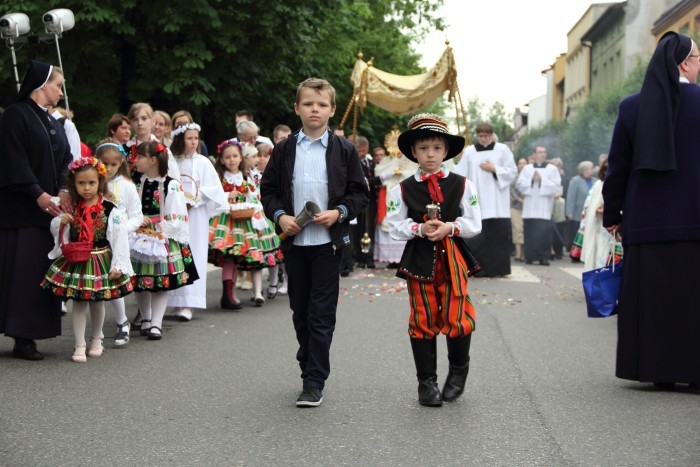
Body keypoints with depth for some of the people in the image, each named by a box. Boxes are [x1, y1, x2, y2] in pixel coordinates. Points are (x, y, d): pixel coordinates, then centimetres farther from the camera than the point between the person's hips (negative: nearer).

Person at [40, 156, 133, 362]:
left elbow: (120, 237, -10)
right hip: (76, 261, 2)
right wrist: (61, 222, -12)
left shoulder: (110, 209, -10)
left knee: (97, 302, 13)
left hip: (101, 260, -2)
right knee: (78, 302, 2)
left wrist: (118, 265, -13)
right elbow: (56, 230, 11)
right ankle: (79, 346, 6)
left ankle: (97, 340, 32)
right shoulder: (70, 207, 1)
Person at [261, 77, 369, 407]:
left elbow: (359, 193, 3)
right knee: (300, 311, 12)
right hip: (294, 242, 3)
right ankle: (309, 366, 29)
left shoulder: (344, 150, 1)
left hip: (327, 242, -3)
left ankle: (314, 382, 1)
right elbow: (268, 189, 9)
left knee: (322, 314, -3)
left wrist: (339, 212, -14)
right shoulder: (284, 150, 5)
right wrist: (279, 215, -9)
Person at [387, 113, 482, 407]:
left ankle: (458, 372, 22)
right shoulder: (403, 189, 3)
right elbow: (396, 225, -1)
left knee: (457, 319, -2)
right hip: (419, 259, 0)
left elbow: (474, 224, 0)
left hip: (452, 259, 0)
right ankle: (427, 382, 15)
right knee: (423, 322, 4)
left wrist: (449, 227, -15)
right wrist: (420, 229, -16)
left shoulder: (462, 185, 3)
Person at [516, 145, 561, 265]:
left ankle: (544, 257, -4)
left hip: (544, 207, -2)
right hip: (529, 207, 2)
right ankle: (529, 257, 6)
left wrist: (542, 180, -9)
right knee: (530, 232, -1)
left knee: (544, 232, -8)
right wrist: (531, 179, -9)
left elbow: (556, 186, -3)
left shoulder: (553, 169, 8)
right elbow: (520, 184, 5)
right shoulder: (527, 168, 13)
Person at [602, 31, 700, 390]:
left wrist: (612, 214, 12)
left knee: (651, 295, 7)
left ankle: (657, 370, 11)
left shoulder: (632, 107, 2)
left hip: (646, 221, 2)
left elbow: (618, 166, 5)